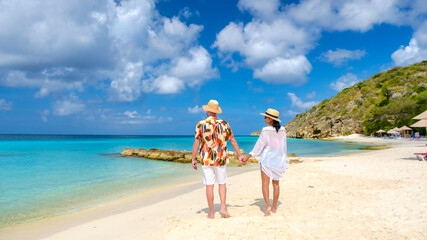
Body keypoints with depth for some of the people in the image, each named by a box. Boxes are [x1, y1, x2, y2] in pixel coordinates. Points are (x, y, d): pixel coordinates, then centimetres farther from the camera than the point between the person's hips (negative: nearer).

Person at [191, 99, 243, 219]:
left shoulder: (200, 124, -4)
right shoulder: (224, 124, 1)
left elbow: (196, 143, -5)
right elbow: (233, 141, 6)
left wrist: (193, 159, 3)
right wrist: (239, 156, 14)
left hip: (206, 160, -1)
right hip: (221, 159, 1)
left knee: (209, 185, 4)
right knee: (222, 183, 15)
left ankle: (211, 213, 9)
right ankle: (223, 207, 2)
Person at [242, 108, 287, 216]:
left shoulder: (266, 131, -13)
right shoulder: (282, 130, 1)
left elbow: (259, 145, -13)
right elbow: (284, 146, 7)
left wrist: (248, 156, -8)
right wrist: (284, 160, 18)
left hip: (267, 158, -5)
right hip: (279, 159, 5)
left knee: (265, 183, -1)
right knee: (276, 183, 13)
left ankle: (267, 206, -14)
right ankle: (274, 207, 19)